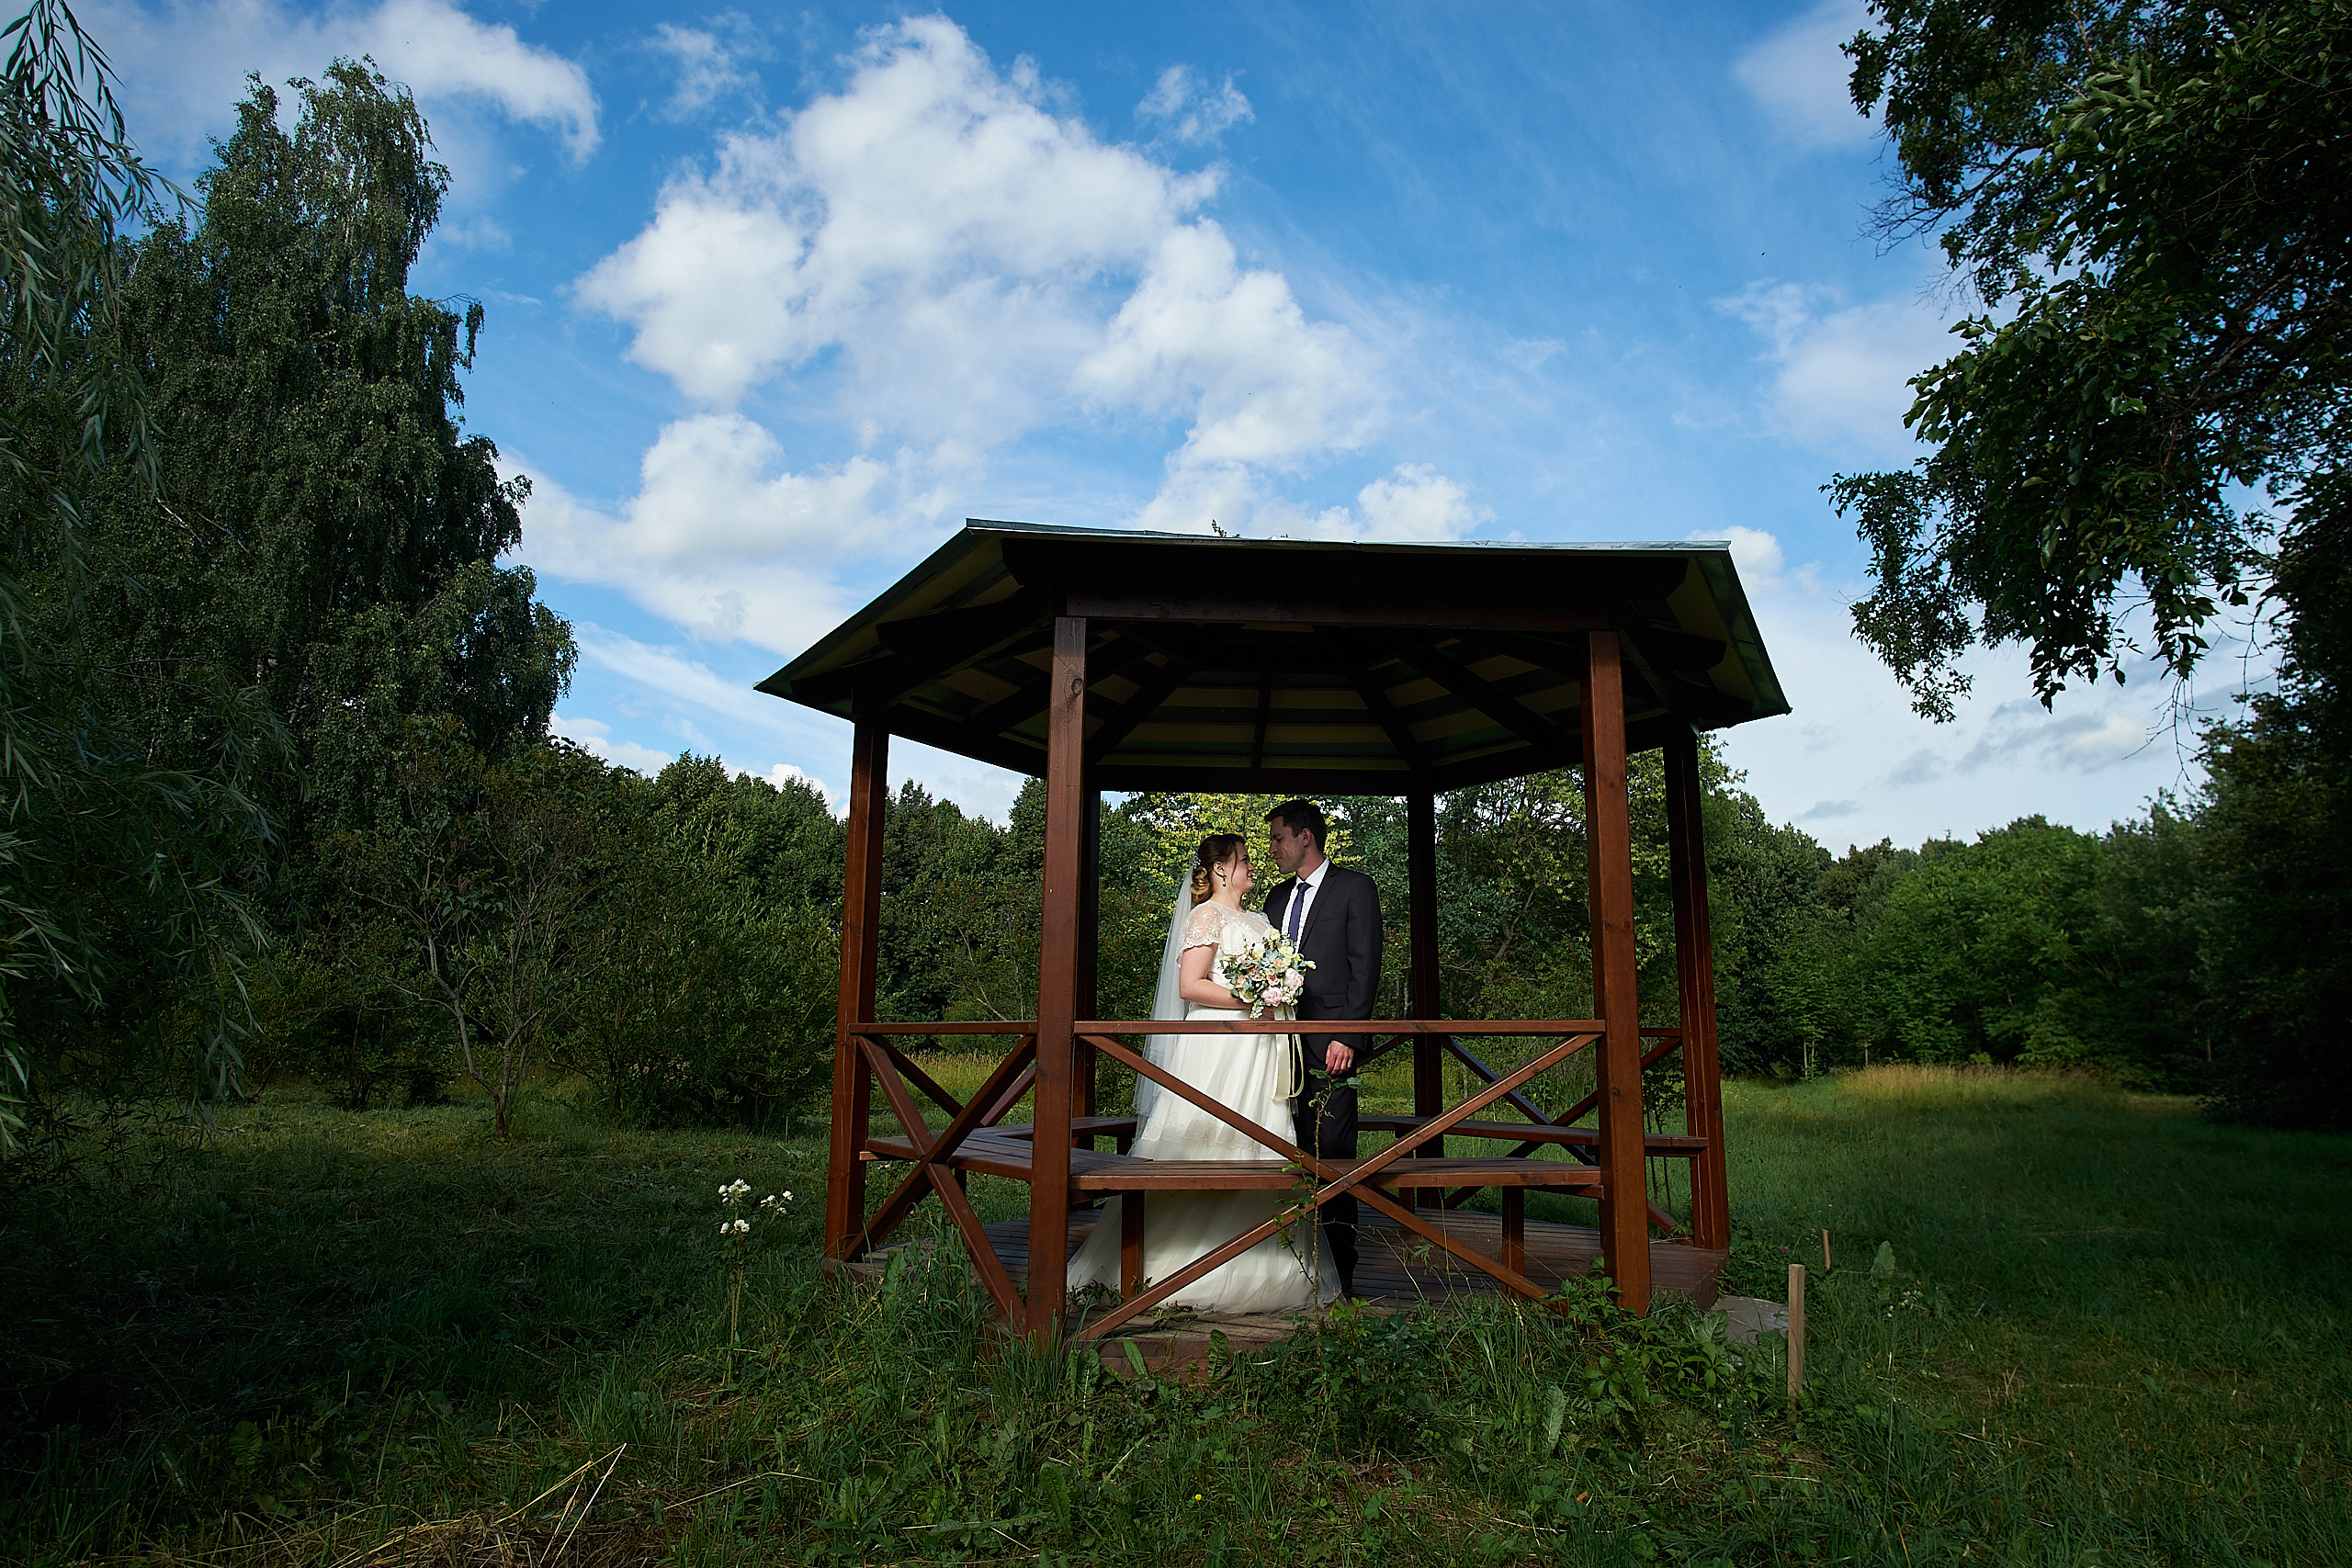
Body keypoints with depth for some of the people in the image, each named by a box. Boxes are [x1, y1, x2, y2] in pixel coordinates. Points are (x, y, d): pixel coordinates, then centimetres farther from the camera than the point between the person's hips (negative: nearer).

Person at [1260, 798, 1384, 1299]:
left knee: (1333, 1158, -5)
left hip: (1329, 1048, -6)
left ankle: (1340, 1278, 2)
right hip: (1283, 1045, 6)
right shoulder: (1278, 897, 20)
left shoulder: (1354, 888, 2)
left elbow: (1365, 969, -5)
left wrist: (1346, 1038, -14)